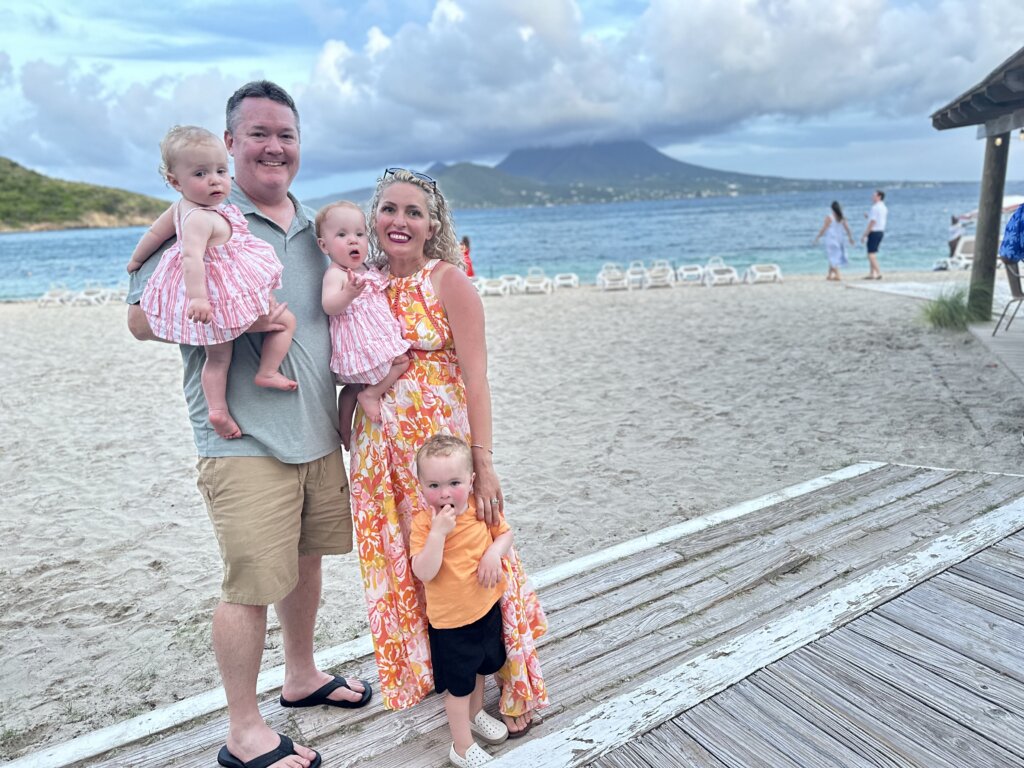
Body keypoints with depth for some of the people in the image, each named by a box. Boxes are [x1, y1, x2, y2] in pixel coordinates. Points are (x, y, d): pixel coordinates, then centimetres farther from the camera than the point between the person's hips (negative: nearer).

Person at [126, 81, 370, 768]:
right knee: (252, 582, -1)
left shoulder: (311, 225, 14)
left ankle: (302, 676, 39)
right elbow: (142, 317, -7)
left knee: (307, 556, 18)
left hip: (317, 431, 7)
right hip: (246, 438, -6)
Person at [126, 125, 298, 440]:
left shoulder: (180, 208, 7)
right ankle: (267, 373, 9)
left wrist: (136, 260, 36)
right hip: (226, 296, -9)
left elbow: (154, 232, 21)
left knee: (217, 357, 18)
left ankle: (217, 409, 17)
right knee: (286, 319, 9)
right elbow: (191, 256, -35)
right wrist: (198, 296, -44)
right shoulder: (202, 218, -23)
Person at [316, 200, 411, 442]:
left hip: (376, 338, 10)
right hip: (360, 343, -10)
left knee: (353, 387, 18)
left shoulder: (369, 271, 12)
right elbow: (329, 306, -32)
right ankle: (371, 394, -1)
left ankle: (345, 431, 31)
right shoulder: (335, 274, -17)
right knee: (401, 360, -12)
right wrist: (348, 293, -48)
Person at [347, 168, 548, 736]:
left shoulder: (448, 280, -8)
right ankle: (423, 672, 38)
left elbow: (475, 378, -13)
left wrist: (483, 463, -18)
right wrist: (343, 443, 8)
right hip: (382, 450, 5)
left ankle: (514, 687, 24)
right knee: (402, 565, 15)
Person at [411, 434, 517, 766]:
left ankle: (475, 714, 55)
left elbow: (505, 532, 4)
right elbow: (423, 573, -29)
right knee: (458, 685, 10)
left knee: (481, 666, 28)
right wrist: (438, 533, -39)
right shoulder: (423, 523, -23)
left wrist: (494, 552, -16)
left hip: (487, 607, 5)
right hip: (450, 619, -5)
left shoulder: (480, 508, -10)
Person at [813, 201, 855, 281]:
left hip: (831, 240, -6)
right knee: (833, 258, 16)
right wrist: (850, 237, 23)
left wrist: (817, 237, -3)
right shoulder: (842, 217, 4)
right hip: (839, 239, 6)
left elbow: (823, 228, -13)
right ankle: (830, 275, 22)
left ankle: (838, 275, -8)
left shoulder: (829, 217, -13)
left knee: (833, 257, -3)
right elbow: (847, 228, 10)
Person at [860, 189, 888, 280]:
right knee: (872, 254, 16)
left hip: (874, 232, -10)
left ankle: (878, 273, -12)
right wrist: (869, 216, 17)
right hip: (881, 231, 10)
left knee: (871, 254, -8)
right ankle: (872, 273, 17)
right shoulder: (884, 207, 14)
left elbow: (872, 223, -19)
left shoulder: (875, 207, -15)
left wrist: (864, 235, -16)